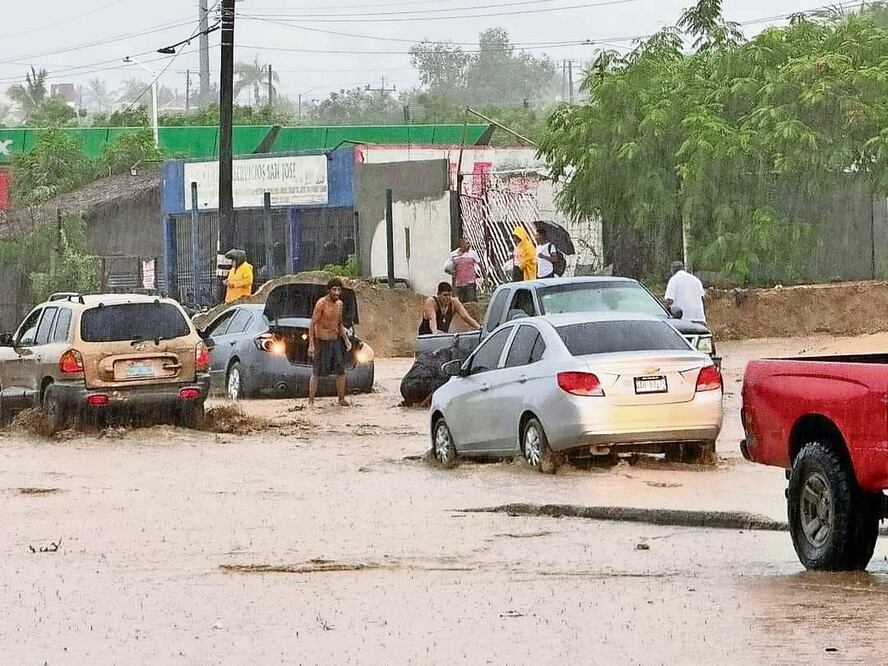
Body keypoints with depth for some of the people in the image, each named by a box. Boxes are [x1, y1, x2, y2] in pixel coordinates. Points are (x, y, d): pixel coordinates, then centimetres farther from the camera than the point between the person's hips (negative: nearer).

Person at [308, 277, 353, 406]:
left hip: (336, 341, 6)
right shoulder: (322, 303, -14)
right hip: (321, 341, -6)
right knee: (316, 373, -2)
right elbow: (312, 324, -15)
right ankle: (311, 402, 1)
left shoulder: (339, 304, 7)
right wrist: (311, 344, -19)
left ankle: (341, 399, 16)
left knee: (341, 371, 6)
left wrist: (346, 339, 8)